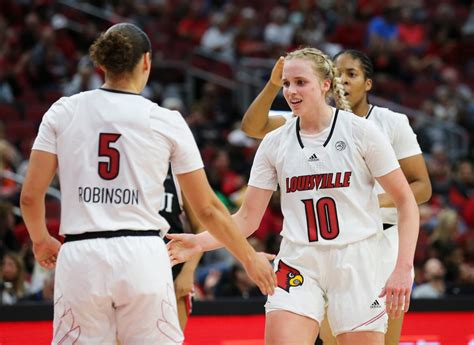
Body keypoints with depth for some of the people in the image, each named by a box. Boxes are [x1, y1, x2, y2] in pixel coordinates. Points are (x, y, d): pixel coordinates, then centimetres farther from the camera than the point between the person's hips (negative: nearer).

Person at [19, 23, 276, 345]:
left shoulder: (63, 112, 5)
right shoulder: (167, 122, 3)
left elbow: (31, 195, 3)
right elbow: (207, 209, 8)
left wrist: (41, 240, 24)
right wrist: (250, 258, 20)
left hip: (80, 258, 1)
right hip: (143, 257, -1)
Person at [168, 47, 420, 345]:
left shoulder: (360, 131, -3)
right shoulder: (275, 143, 5)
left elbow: (405, 202, -1)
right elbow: (248, 218, 6)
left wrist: (403, 268, -12)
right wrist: (199, 242, -12)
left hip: (356, 262, -2)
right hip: (298, 264, 2)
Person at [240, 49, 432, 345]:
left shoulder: (392, 123, -4)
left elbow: (422, 187, -3)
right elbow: (253, 127, -6)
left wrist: (380, 201, -21)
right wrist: (274, 86, -22)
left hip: (382, 240, -2)